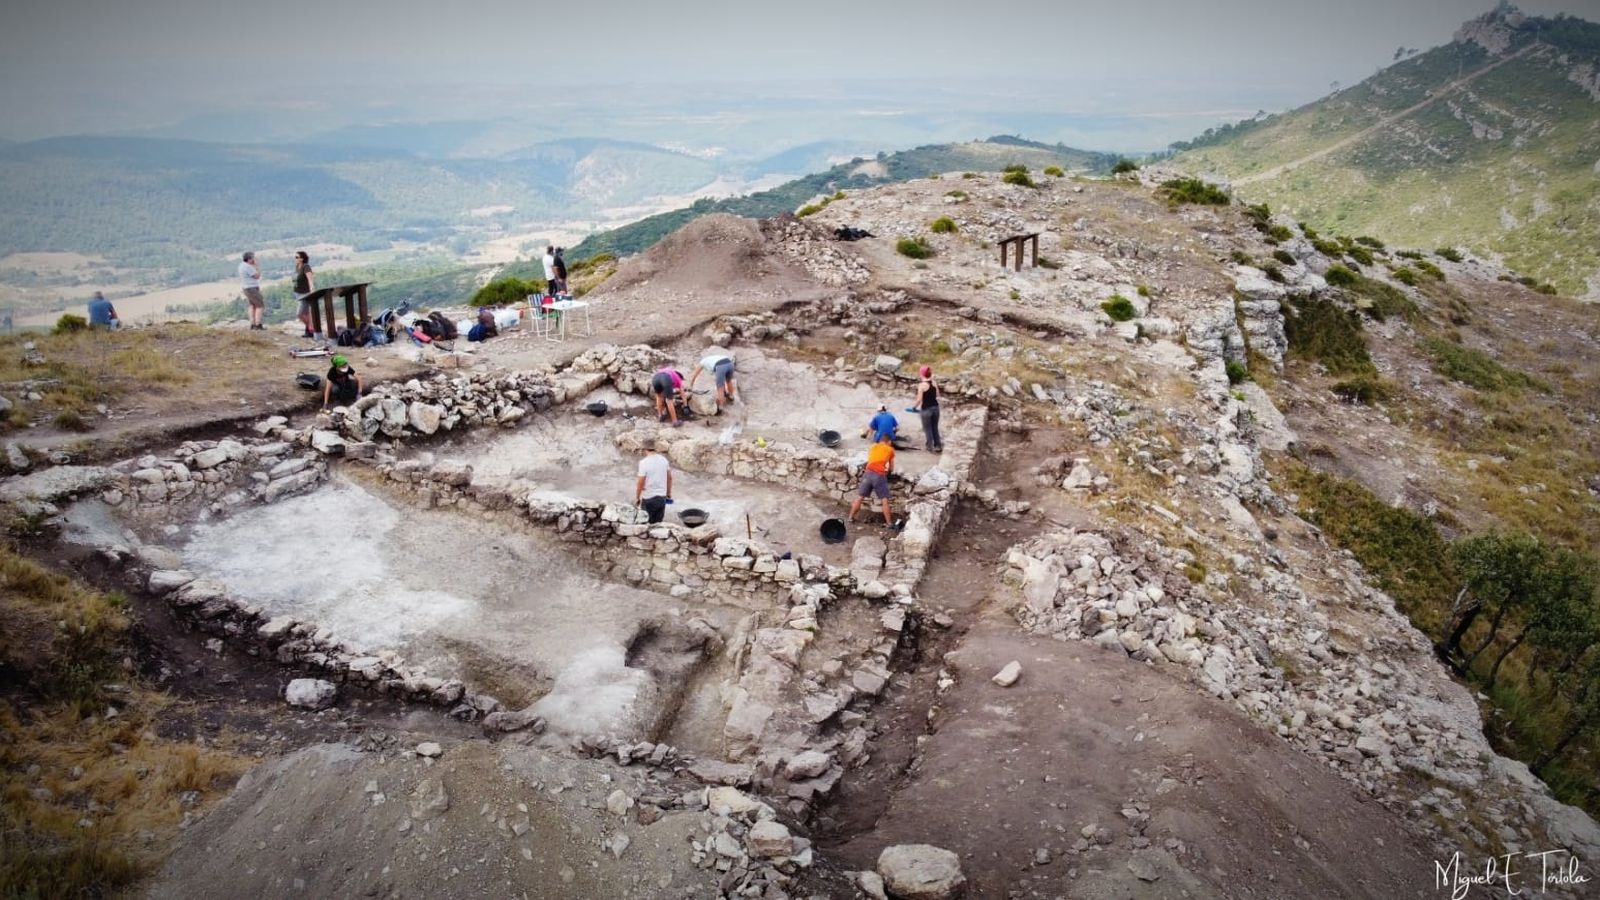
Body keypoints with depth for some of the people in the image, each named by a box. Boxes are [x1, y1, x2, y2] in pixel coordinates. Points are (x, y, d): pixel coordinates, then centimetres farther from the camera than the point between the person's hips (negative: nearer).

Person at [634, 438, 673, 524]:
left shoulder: (644, 462, -16)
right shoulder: (664, 460, 1)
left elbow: (641, 483, -16)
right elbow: (669, 478, 9)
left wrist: (637, 498, -2)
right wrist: (669, 493, 21)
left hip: (649, 499, -5)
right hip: (662, 497, 5)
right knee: (659, 523, 15)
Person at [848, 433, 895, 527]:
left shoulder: (872, 447, 24)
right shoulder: (890, 449, 17)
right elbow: (891, 468, 21)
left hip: (868, 473, 3)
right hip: (880, 475, -3)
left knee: (860, 497, 13)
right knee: (884, 500, 3)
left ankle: (851, 517, 20)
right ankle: (889, 523, 6)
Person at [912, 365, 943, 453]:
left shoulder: (921, 385, -16)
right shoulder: (934, 383, 1)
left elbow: (919, 399, -15)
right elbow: (937, 395, 7)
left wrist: (914, 407, 0)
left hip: (926, 409, -6)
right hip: (935, 407, 6)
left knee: (927, 429, 10)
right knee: (935, 428, 19)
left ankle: (930, 447, 19)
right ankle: (938, 446, 26)